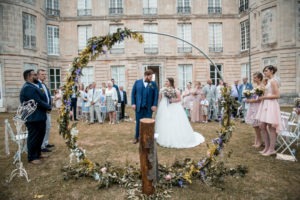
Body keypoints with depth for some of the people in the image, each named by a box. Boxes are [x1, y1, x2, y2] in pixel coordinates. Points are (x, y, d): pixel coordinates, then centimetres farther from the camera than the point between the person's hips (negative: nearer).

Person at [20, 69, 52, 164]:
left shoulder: (32, 86, 15)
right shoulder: (28, 88, -21)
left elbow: (41, 98, 16)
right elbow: (38, 102, -24)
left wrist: (47, 107, 1)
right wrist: (48, 107, -10)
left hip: (39, 117, 11)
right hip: (33, 118, -11)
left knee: (40, 136, 20)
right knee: (33, 137, 2)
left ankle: (38, 153, 34)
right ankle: (32, 157, 16)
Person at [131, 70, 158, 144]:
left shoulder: (153, 84, 4)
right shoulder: (137, 82, 5)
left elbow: (156, 95, 1)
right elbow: (133, 93, 5)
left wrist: (154, 105, -7)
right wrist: (133, 103, -2)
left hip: (149, 107, 0)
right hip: (138, 106, 0)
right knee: (138, 122, 9)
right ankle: (137, 137, 23)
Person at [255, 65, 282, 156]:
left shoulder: (273, 81, -10)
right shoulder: (269, 81, 17)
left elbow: (277, 95, -17)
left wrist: (264, 97, -14)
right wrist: (261, 95, 7)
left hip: (271, 105, -9)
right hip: (265, 105, 9)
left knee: (271, 127, -2)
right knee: (262, 126, 9)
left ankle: (272, 149, 8)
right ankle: (267, 147, 19)